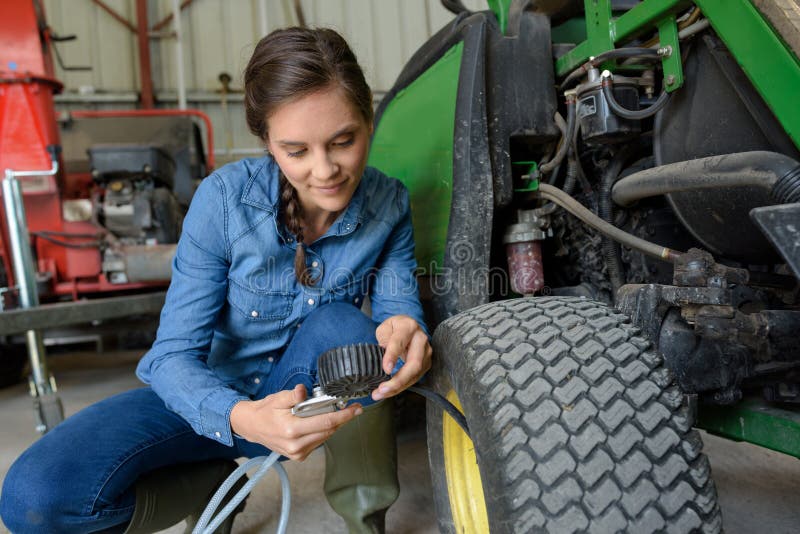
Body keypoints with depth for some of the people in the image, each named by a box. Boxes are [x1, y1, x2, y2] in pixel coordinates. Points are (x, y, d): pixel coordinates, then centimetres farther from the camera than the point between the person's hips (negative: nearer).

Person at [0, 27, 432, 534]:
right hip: (214, 393, 0)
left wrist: (406, 331, -39)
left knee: (341, 323, -33)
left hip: (310, 393, 1)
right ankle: (214, 481, 4)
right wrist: (241, 417, -42)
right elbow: (173, 355, -21)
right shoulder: (226, 198, -22)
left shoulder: (389, 205, -15)